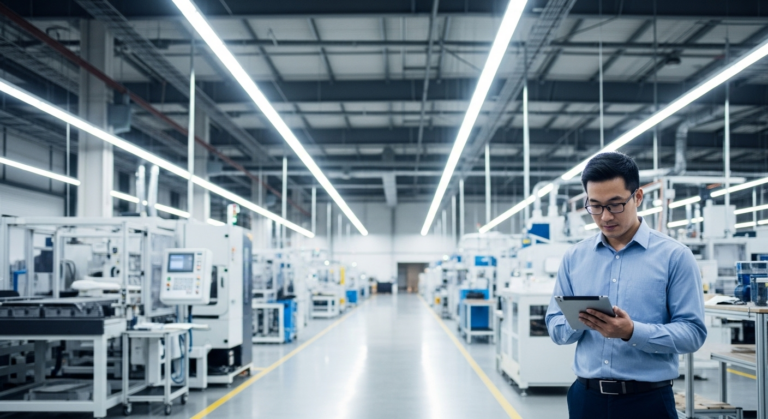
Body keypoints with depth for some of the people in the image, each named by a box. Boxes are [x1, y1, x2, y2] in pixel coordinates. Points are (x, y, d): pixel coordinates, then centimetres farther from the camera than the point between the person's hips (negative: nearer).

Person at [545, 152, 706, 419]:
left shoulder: (674, 256, -4)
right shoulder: (574, 257, 6)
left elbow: (693, 332, -9)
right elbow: (556, 328, 7)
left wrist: (632, 332, -23)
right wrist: (578, 319, -15)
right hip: (586, 397, 3)